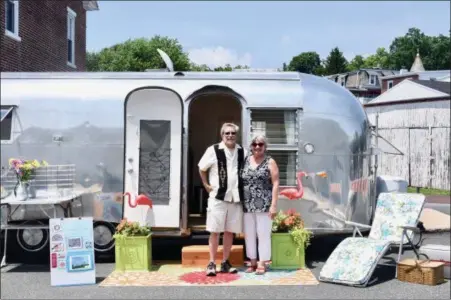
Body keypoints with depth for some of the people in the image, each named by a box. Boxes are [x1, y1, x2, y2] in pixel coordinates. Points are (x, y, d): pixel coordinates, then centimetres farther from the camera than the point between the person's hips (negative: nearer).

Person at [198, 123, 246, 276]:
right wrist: (206, 185, 1)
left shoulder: (242, 152, 5)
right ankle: (212, 263, 9)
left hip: (236, 197, 4)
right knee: (215, 231, 0)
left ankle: (225, 263, 19)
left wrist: (243, 188, 9)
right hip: (218, 196, -3)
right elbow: (201, 169, 6)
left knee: (230, 231, 9)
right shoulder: (213, 150, -4)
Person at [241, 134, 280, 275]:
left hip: (264, 205, -4)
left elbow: (275, 184, -4)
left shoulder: (270, 162, 0)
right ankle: (253, 262, 19)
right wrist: (240, 202, 7)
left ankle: (262, 264, 6)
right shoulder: (246, 160, 11)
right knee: (249, 234, 8)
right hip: (247, 205, 4)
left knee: (263, 234, -1)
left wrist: (274, 205, -11)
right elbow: (240, 181, 13)